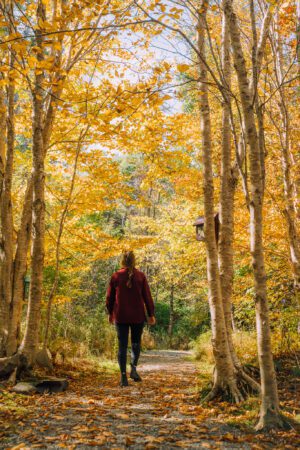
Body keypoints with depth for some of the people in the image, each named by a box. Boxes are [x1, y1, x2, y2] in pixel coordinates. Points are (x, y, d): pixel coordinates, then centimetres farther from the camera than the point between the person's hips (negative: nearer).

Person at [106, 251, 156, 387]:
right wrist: (151, 314, 3)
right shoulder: (140, 276, -3)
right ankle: (133, 367, 2)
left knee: (122, 345, 6)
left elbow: (110, 297, 4)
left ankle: (123, 376, 0)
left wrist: (110, 313, 16)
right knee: (136, 342, 19)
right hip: (138, 315, 0)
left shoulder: (116, 276, -1)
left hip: (121, 316, 0)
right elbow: (147, 296, -3)